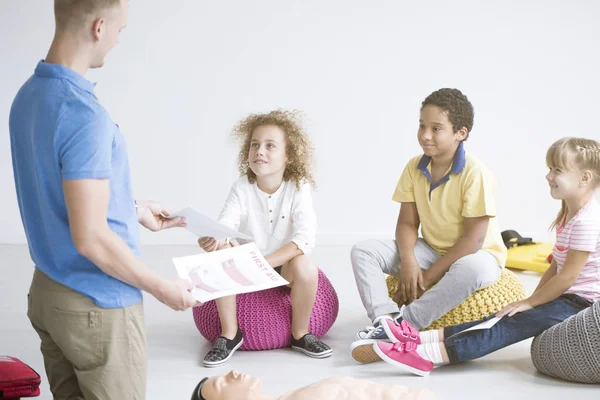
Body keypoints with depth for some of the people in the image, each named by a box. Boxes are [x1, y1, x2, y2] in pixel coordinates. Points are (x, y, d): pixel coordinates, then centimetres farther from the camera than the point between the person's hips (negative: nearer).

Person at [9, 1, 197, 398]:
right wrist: (164, 288, -13)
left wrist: (133, 209, 23)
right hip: (98, 305, -8)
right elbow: (91, 239, -26)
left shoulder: (29, 95, 3)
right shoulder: (83, 114, -26)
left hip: (47, 291, 9)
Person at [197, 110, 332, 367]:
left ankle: (300, 334, -8)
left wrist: (266, 262, -37)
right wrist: (212, 241, -51)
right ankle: (229, 334, -10)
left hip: (284, 265, -1)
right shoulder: (242, 188, -11)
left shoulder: (298, 188, -15)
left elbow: (305, 239, -26)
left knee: (305, 266, -34)